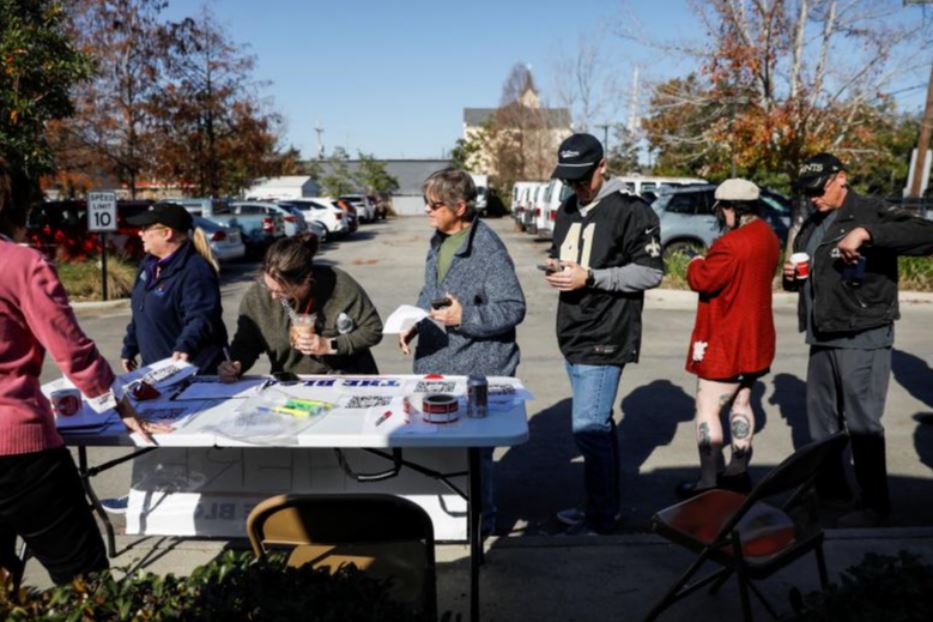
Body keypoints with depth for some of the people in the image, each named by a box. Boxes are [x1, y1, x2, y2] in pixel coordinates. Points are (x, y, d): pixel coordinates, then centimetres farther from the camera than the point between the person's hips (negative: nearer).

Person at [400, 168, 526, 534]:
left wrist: (465, 317, -25)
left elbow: (514, 309, -18)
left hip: (477, 369, -8)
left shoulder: (488, 249, -18)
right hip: (436, 361, 9)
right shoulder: (438, 241, 10)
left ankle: (480, 519, 25)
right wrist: (414, 325, 6)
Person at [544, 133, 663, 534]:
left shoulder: (630, 210, -12)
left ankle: (602, 517, 9)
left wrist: (590, 277, -21)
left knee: (588, 427, -7)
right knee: (599, 424, 17)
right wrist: (556, 266, 2)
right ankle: (606, 506, 30)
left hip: (605, 339, -8)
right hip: (573, 336, 9)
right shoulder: (568, 209, 14)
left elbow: (651, 272, -15)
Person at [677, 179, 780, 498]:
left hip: (727, 343, -10)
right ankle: (738, 472, 28)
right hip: (753, 339, 10)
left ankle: (708, 482, 1)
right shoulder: (767, 236, 9)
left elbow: (703, 281, -21)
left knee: (707, 408, -3)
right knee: (741, 402, 18)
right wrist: (711, 263, 5)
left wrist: (696, 264, -1)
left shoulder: (732, 244, -24)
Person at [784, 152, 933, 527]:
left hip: (862, 338, -8)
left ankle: (874, 503, 13)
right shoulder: (813, 225, 15)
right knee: (821, 419, 14)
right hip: (823, 338, 8)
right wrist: (793, 277, 4)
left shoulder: (871, 213, -9)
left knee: (862, 422, -2)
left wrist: (866, 232, -33)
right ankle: (830, 489, 29)